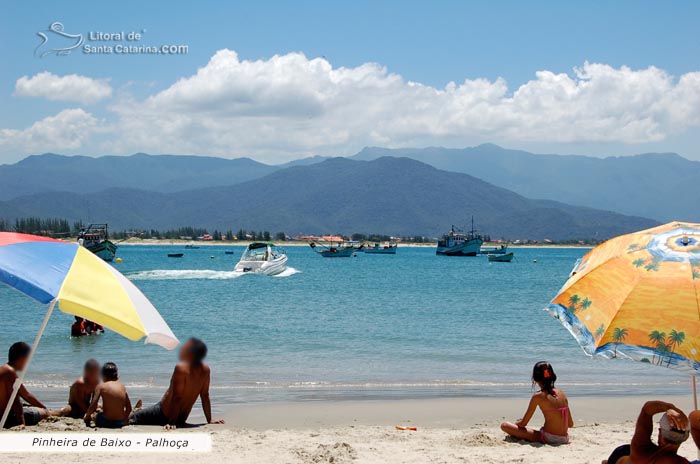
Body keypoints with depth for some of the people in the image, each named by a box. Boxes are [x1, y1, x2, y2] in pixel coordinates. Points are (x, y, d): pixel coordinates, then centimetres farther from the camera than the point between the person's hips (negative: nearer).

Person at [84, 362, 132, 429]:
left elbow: (93, 406, -9)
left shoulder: (100, 386, -3)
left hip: (105, 422, -3)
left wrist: (87, 416, 11)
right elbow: (129, 408, 12)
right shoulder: (122, 386, 7)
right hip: (120, 423, 4)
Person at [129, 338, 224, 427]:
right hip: (182, 419, 7)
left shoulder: (181, 368, -26)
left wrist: (172, 423, -23)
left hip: (164, 414, -7)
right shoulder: (205, 370, -6)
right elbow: (205, 396, 1)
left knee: (130, 419, 5)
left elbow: (177, 398, -26)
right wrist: (209, 420, 8)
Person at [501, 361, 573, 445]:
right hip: (564, 439, 6)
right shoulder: (562, 394, 7)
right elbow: (570, 424, 12)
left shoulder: (538, 396, -7)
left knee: (505, 425, -5)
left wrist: (516, 424, 21)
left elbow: (523, 423, -2)